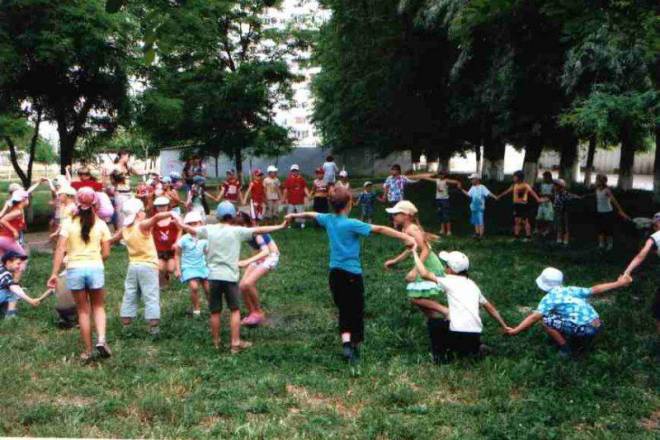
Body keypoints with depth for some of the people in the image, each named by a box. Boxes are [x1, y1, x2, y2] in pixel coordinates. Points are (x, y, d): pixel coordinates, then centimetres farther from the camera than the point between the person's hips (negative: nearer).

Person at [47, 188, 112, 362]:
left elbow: (60, 250, -8)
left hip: (74, 269, 0)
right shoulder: (100, 224, 1)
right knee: (98, 306, 18)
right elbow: (106, 253, 0)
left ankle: (87, 351, 17)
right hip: (95, 268, 0)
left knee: (83, 310, 12)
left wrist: (54, 273, -7)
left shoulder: (69, 224, -1)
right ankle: (101, 339, -5)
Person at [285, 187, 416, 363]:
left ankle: (346, 343, -6)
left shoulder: (328, 219, 1)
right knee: (356, 311, 8)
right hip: (352, 273, -6)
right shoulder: (352, 224, -17)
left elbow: (310, 214, 22)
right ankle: (355, 347, 15)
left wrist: (294, 215, 42)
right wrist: (406, 237, -26)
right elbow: (379, 229, -22)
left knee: (343, 310, 13)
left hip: (335, 272, 6)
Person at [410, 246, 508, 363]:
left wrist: (415, 252, 6)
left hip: (459, 335, -6)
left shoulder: (450, 280, 0)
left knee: (433, 322, 21)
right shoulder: (472, 284, 19)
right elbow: (490, 308, 22)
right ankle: (475, 348, 14)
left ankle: (439, 355, 10)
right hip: (475, 337, 6)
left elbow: (424, 274, -5)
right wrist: (505, 327, 30)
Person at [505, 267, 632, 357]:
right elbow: (596, 289, 21)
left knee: (546, 320, -2)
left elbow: (534, 317, -11)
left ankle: (566, 349, 6)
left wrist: (515, 331, -12)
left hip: (584, 329, -8)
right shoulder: (571, 290, 17)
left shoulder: (550, 297, -2)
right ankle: (583, 342, 23)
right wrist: (618, 283, 31)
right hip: (597, 326, 8)